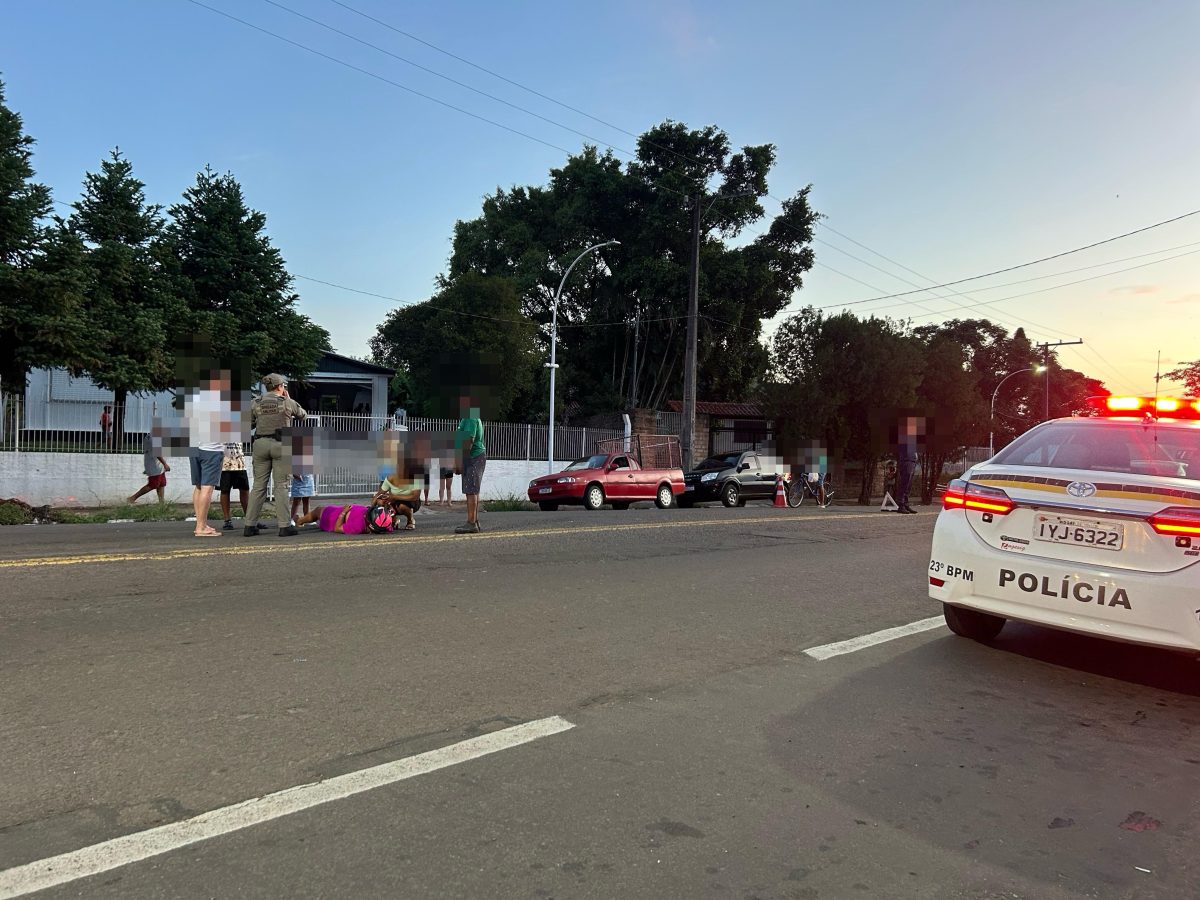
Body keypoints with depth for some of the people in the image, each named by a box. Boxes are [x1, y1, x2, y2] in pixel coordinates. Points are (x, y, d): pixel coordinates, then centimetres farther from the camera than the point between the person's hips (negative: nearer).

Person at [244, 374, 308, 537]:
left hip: (260, 444, 3)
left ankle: (250, 525, 9)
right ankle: (284, 525, -3)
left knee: (259, 485, 8)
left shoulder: (256, 403, 7)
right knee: (281, 485, -1)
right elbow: (303, 415, 16)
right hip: (280, 444, -3)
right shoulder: (287, 402, 0)